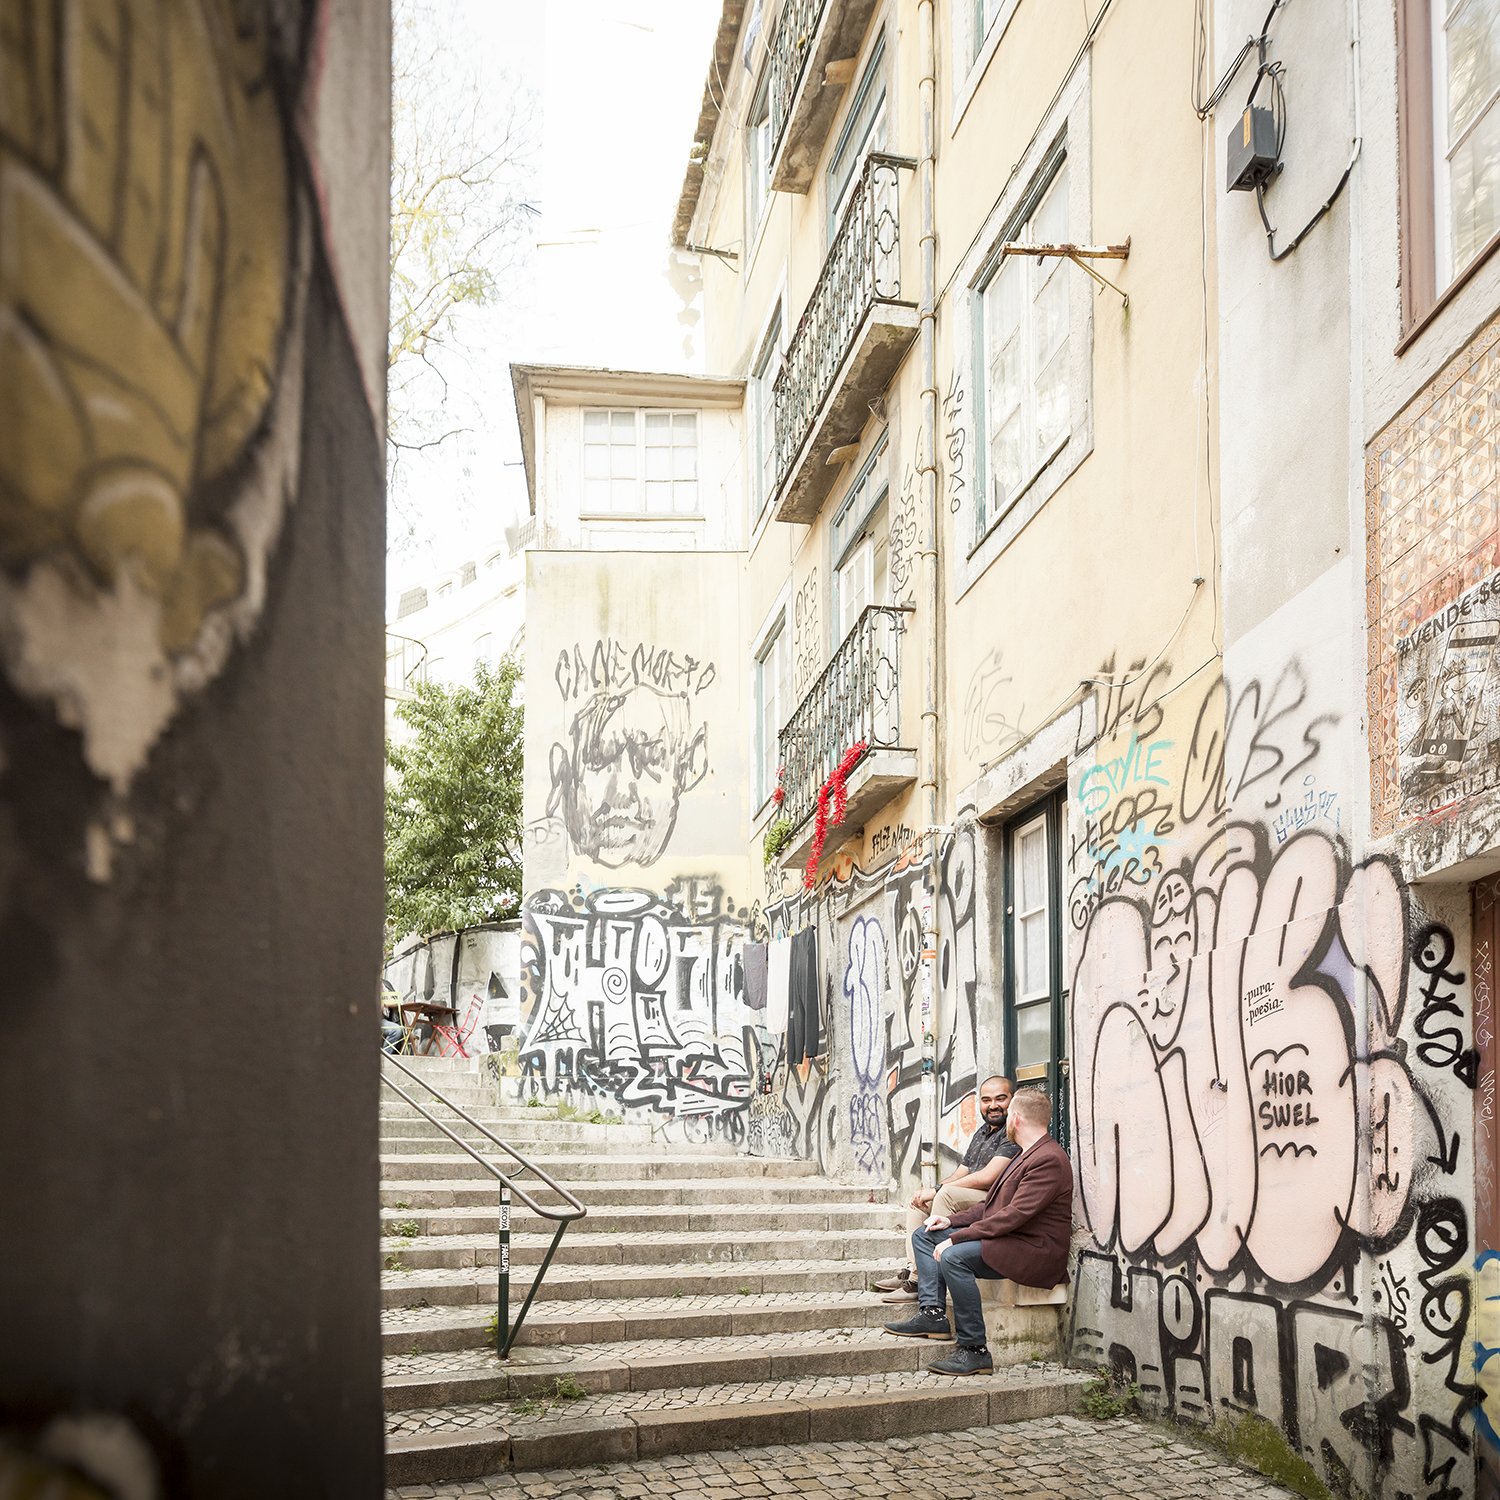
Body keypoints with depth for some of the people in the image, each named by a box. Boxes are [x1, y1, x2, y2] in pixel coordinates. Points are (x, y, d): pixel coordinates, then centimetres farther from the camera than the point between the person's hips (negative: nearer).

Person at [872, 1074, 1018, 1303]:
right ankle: (912, 1269, 2)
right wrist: (928, 1190, -1)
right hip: (972, 1201, 11)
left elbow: (987, 1177, -23)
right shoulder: (982, 1132, 18)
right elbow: (960, 1174, 19)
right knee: (918, 1200, 14)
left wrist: (937, 1189, -16)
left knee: (947, 1195, -31)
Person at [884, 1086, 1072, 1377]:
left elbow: (1014, 1215, -25)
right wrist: (953, 1221, 7)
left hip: (1035, 1252, -11)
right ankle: (932, 1314, -3)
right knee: (924, 1235, 9)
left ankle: (974, 1350, -25)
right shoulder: (1025, 1155, 19)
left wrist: (957, 1238, -23)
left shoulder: (1049, 1159, -17)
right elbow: (992, 1206, 22)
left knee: (953, 1256, -32)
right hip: (1006, 1240, 11)